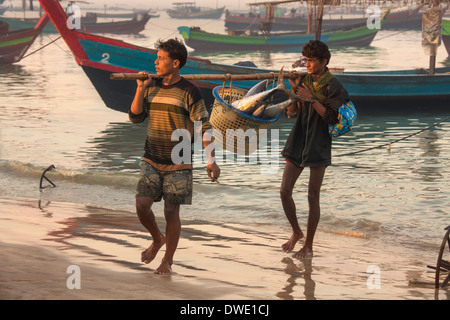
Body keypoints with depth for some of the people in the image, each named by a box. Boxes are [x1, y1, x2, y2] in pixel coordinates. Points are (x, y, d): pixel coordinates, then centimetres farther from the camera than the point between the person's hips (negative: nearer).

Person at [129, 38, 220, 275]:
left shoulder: (189, 92, -8)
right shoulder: (152, 87, 7)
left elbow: (204, 127, -8)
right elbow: (135, 117, 5)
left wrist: (211, 161, -13)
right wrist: (140, 90, -8)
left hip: (178, 163, -4)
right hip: (151, 161, 4)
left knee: (171, 212, -2)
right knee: (142, 205, -7)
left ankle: (167, 261, 13)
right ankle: (157, 239, 22)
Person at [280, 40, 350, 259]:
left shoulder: (333, 87, -6)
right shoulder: (303, 81, 8)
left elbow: (331, 117, -15)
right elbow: (291, 113, 8)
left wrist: (311, 99, -20)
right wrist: (293, 92, -8)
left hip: (318, 147, -5)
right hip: (297, 143, 5)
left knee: (313, 197, -1)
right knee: (285, 191, 2)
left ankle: (308, 246, 8)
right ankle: (296, 232, 25)